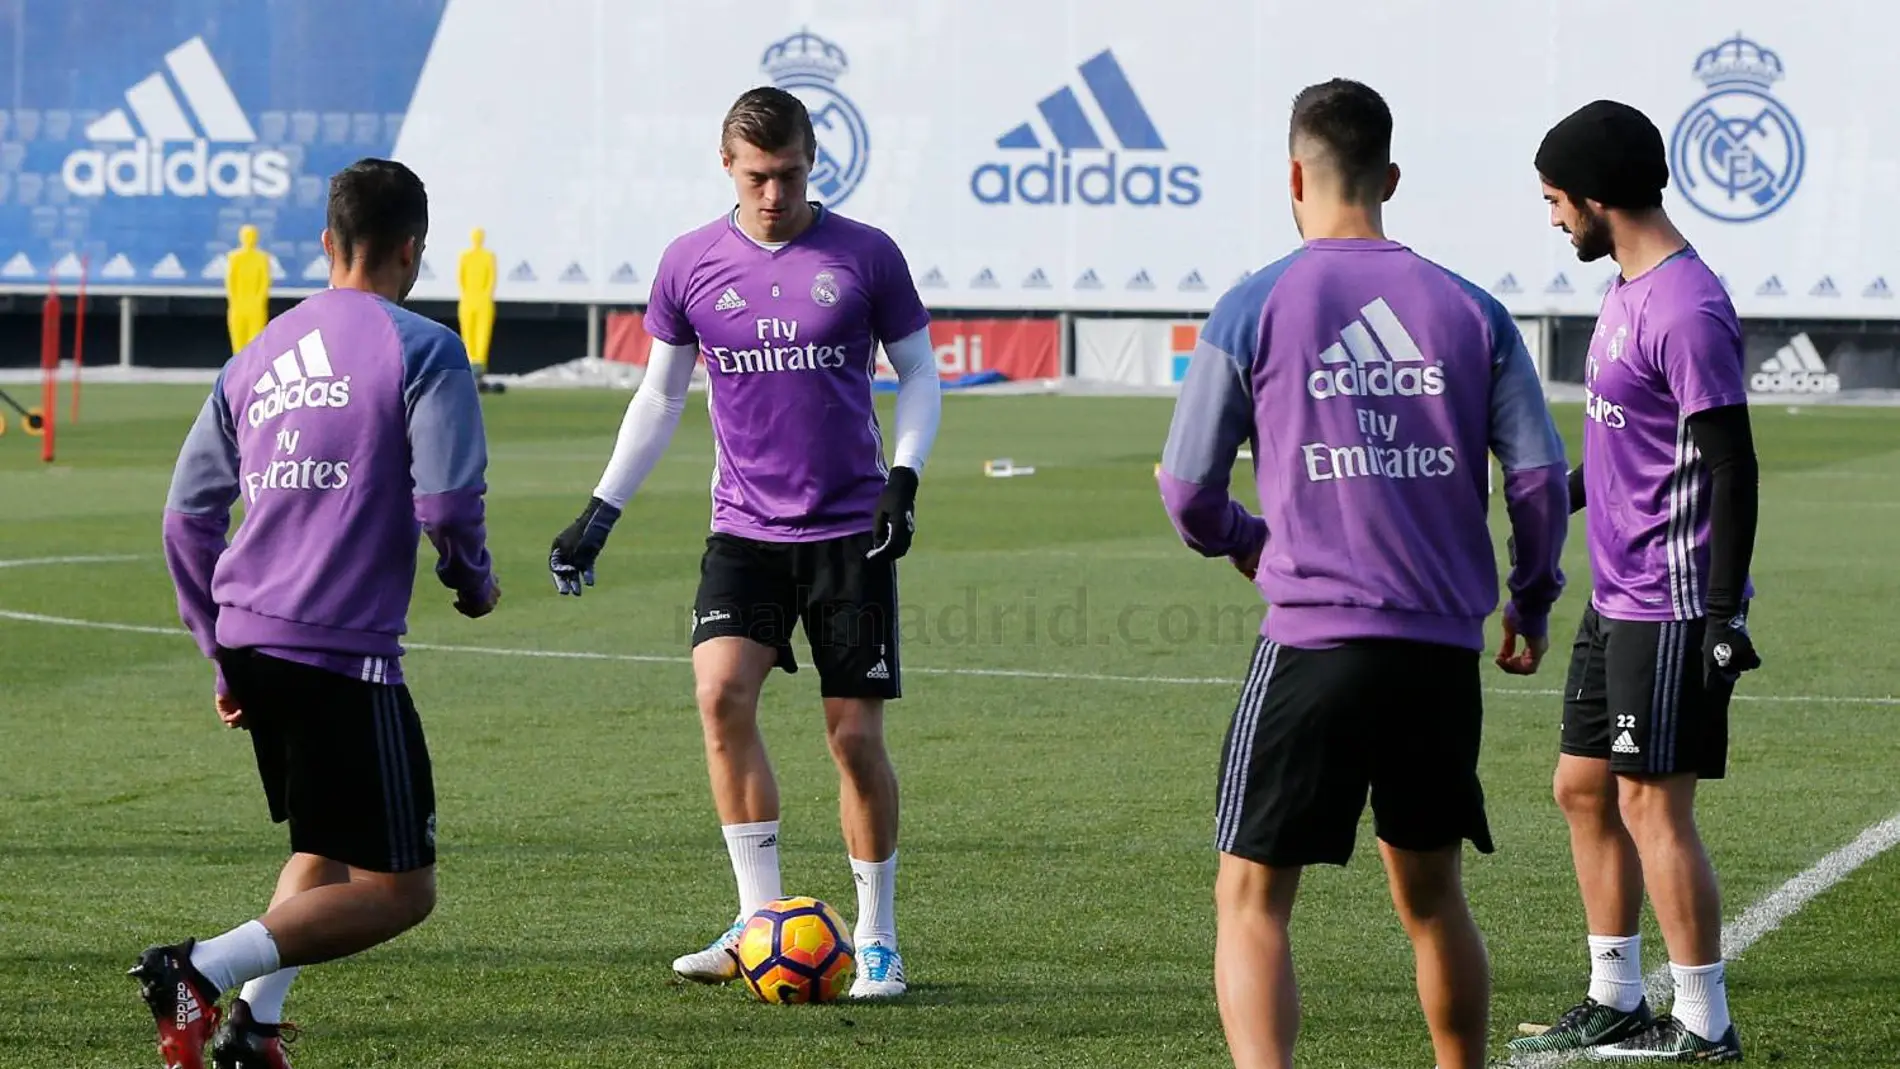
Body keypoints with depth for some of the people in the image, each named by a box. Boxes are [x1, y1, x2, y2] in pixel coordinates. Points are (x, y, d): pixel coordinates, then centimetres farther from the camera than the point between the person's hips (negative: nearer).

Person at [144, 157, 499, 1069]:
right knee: (396, 889, -3)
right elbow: (446, 502, -14)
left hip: (248, 640, 7)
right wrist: (474, 583, 7)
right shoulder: (423, 351, -4)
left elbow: (187, 515, 16)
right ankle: (203, 970, -20)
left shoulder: (257, 358, 16)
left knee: (322, 854, 25)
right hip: (344, 650, -7)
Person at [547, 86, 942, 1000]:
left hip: (850, 532, -1)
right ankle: (762, 920, -11)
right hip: (745, 531, 1)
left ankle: (877, 938, 14)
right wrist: (600, 511, 8)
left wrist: (905, 475, -10)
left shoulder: (865, 256, -2)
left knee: (855, 735, -2)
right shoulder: (690, 264, 3)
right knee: (721, 693, -19)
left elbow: (918, 372, 6)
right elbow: (659, 394, 13)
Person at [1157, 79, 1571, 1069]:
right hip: (1444, 652, 4)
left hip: (1313, 644, -3)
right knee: (1431, 896, 19)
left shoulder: (1251, 310, -2)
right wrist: (1532, 601, 21)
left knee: (1251, 902, 1)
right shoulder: (1470, 311, 6)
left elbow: (1187, 491, 2)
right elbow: (1538, 477, 4)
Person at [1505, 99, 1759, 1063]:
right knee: (1583, 787, 14)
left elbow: (1731, 468, -19)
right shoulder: (1627, 292, 13)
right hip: (1616, 598, 10)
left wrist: (1723, 614, -21)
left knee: (1652, 805, -6)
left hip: (1671, 607, -10)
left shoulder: (1687, 311, -18)